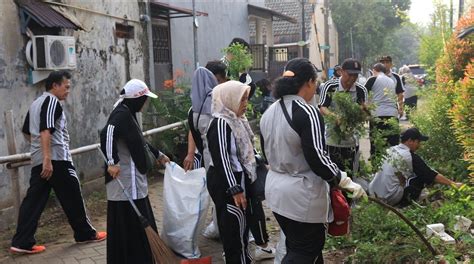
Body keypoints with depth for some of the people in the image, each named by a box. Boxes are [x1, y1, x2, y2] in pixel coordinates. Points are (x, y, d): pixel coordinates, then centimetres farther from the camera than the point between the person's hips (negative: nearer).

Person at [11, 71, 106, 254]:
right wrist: (47, 159, -27)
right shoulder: (52, 101, -9)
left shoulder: (36, 103, 20)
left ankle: (22, 242, 3)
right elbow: (45, 131, -22)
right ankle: (85, 233, 16)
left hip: (38, 161, 9)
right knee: (72, 197, 4)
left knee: (34, 200, 6)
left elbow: (27, 131, 29)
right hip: (56, 159, -9)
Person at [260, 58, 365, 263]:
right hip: (302, 195, -8)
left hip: (275, 189, 8)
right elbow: (317, 158, -22)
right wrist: (345, 181, -11)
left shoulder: (269, 112, 6)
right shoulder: (308, 113, -19)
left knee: (296, 246, 21)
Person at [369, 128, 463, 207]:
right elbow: (431, 175, -5)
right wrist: (453, 184, 5)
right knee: (422, 177, 2)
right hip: (391, 198, -7)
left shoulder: (391, 150, 9)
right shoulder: (411, 157, -12)